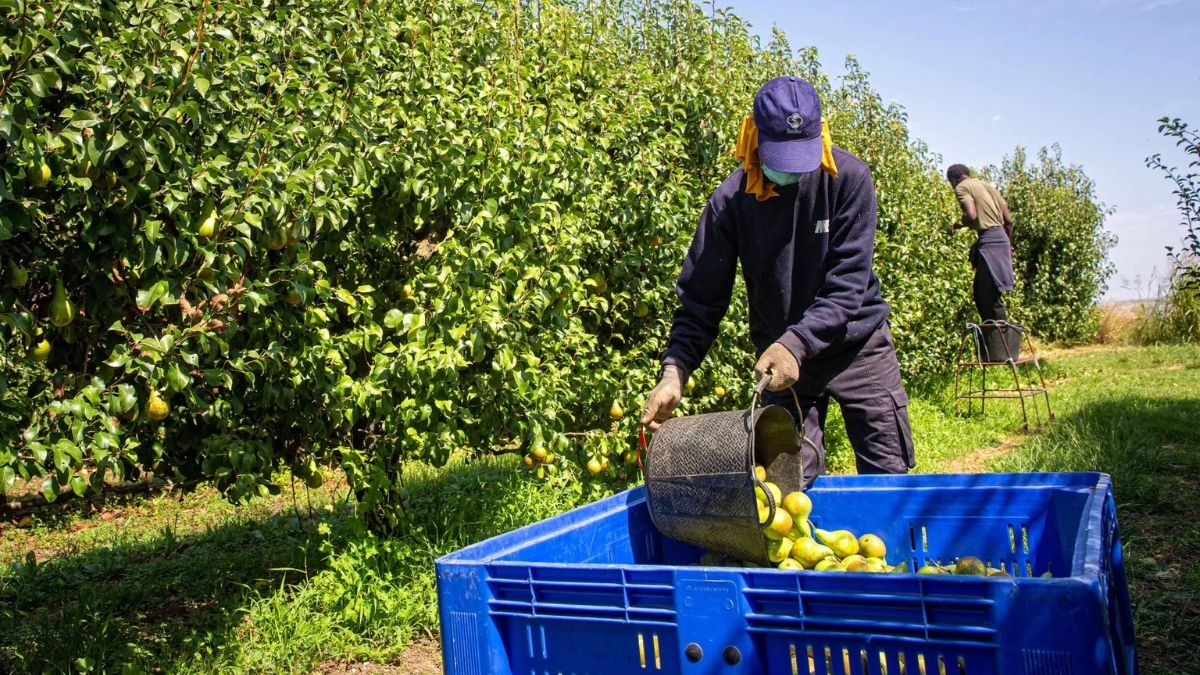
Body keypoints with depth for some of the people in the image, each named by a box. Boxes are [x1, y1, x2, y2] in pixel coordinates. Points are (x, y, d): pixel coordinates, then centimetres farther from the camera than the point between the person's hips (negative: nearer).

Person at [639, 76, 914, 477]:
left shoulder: (849, 178, -15)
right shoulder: (731, 200, -13)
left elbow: (848, 283, -20)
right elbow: (701, 298, -12)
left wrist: (796, 343, -33)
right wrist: (674, 372, -25)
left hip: (857, 343, 0)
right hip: (780, 353, 1)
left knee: (889, 476, 6)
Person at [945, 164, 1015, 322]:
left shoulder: (962, 187, -1)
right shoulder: (989, 186, 23)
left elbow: (971, 215, -17)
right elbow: (1008, 220, 19)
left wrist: (957, 225, 3)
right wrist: (1008, 246, 28)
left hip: (988, 240, -9)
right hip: (1001, 238, 9)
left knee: (991, 297, -8)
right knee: (979, 292, 16)